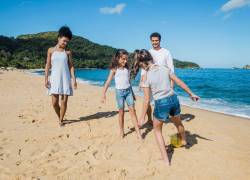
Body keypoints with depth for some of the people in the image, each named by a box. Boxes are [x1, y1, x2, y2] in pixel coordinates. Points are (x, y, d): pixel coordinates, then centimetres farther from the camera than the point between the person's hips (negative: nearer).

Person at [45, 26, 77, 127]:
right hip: (54, 79, 0)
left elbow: (71, 66, 5)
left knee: (64, 101, -1)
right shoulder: (51, 50, 6)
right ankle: (59, 117, 26)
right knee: (54, 102, -2)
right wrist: (46, 79, -3)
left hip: (65, 79, 1)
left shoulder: (68, 52, 7)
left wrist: (74, 79, -4)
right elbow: (48, 65, 4)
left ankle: (61, 120, 17)